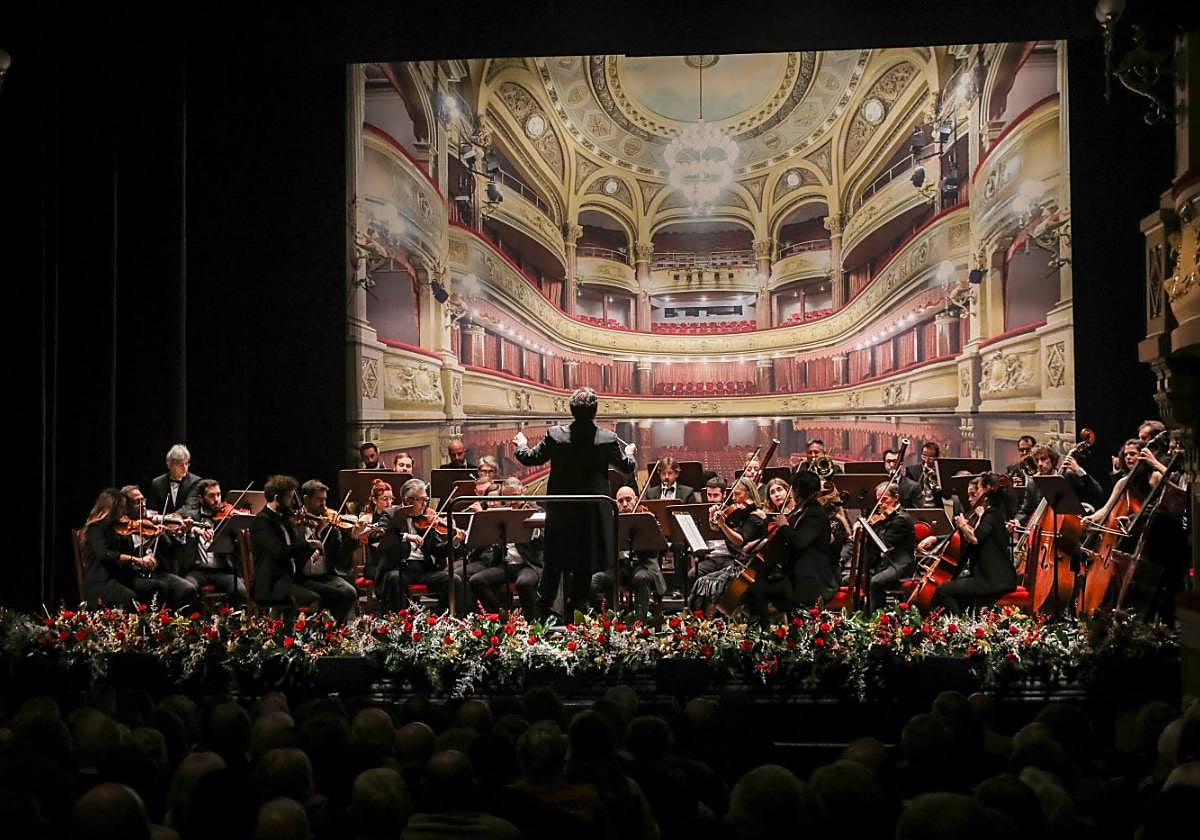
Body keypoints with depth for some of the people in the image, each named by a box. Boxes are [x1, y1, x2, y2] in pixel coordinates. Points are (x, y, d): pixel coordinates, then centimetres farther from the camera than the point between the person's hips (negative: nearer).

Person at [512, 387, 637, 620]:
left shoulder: (554, 435, -11)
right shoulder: (607, 439, -12)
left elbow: (530, 458, 2)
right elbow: (627, 467, 3)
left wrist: (521, 444, 25)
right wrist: (629, 452, 26)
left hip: (560, 512, 1)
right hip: (593, 513, -1)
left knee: (554, 563, 13)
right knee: (584, 565, 9)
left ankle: (542, 610, 17)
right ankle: (575, 609, 13)